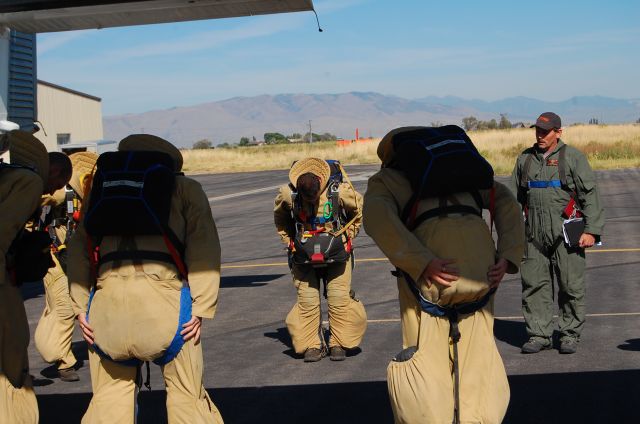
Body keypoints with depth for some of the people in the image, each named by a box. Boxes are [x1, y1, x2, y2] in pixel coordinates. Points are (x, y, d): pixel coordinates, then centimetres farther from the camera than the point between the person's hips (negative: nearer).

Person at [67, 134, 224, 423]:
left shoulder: (100, 187, 26)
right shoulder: (186, 188, 17)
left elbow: (79, 250, 16)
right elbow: (204, 249, 3)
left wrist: (80, 307, 12)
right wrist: (201, 307, -2)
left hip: (107, 297, 3)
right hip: (161, 292, -3)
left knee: (109, 395, 16)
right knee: (187, 394, 8)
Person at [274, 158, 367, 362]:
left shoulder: (340, 191, -19)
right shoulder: (287, 194, -16)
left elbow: (358, 210, 3)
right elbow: (280, 217, 8)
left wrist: (348, 236, 2)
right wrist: (289, 242, 5)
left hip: (336, 253, -1)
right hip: (304, 257, 1)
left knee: (339, 297, -5)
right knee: (307, 300, -4)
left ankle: (339, 344, 8)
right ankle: (312, 345, 7)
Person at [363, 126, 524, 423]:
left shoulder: (384, 179, 20)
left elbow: (377, 217, -3)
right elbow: (505, 201, 20)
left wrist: (423, 263, -13)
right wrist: (508, 255, 9)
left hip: (433, 265, -3)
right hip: (479, 251, 4)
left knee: (423, 354, 5)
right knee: (477, 349, 13)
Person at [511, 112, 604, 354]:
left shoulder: (572, 158, 2)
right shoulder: (525, 159, 14)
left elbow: (590, 195, -1)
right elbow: (515, 197, 20)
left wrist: (591, 230, -9)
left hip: (566, 233, -3)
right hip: (534, 235, 4)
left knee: (571, 286, -1)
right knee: (534, 285, 1)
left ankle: (570, 335, 9)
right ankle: (539, 335, 8)